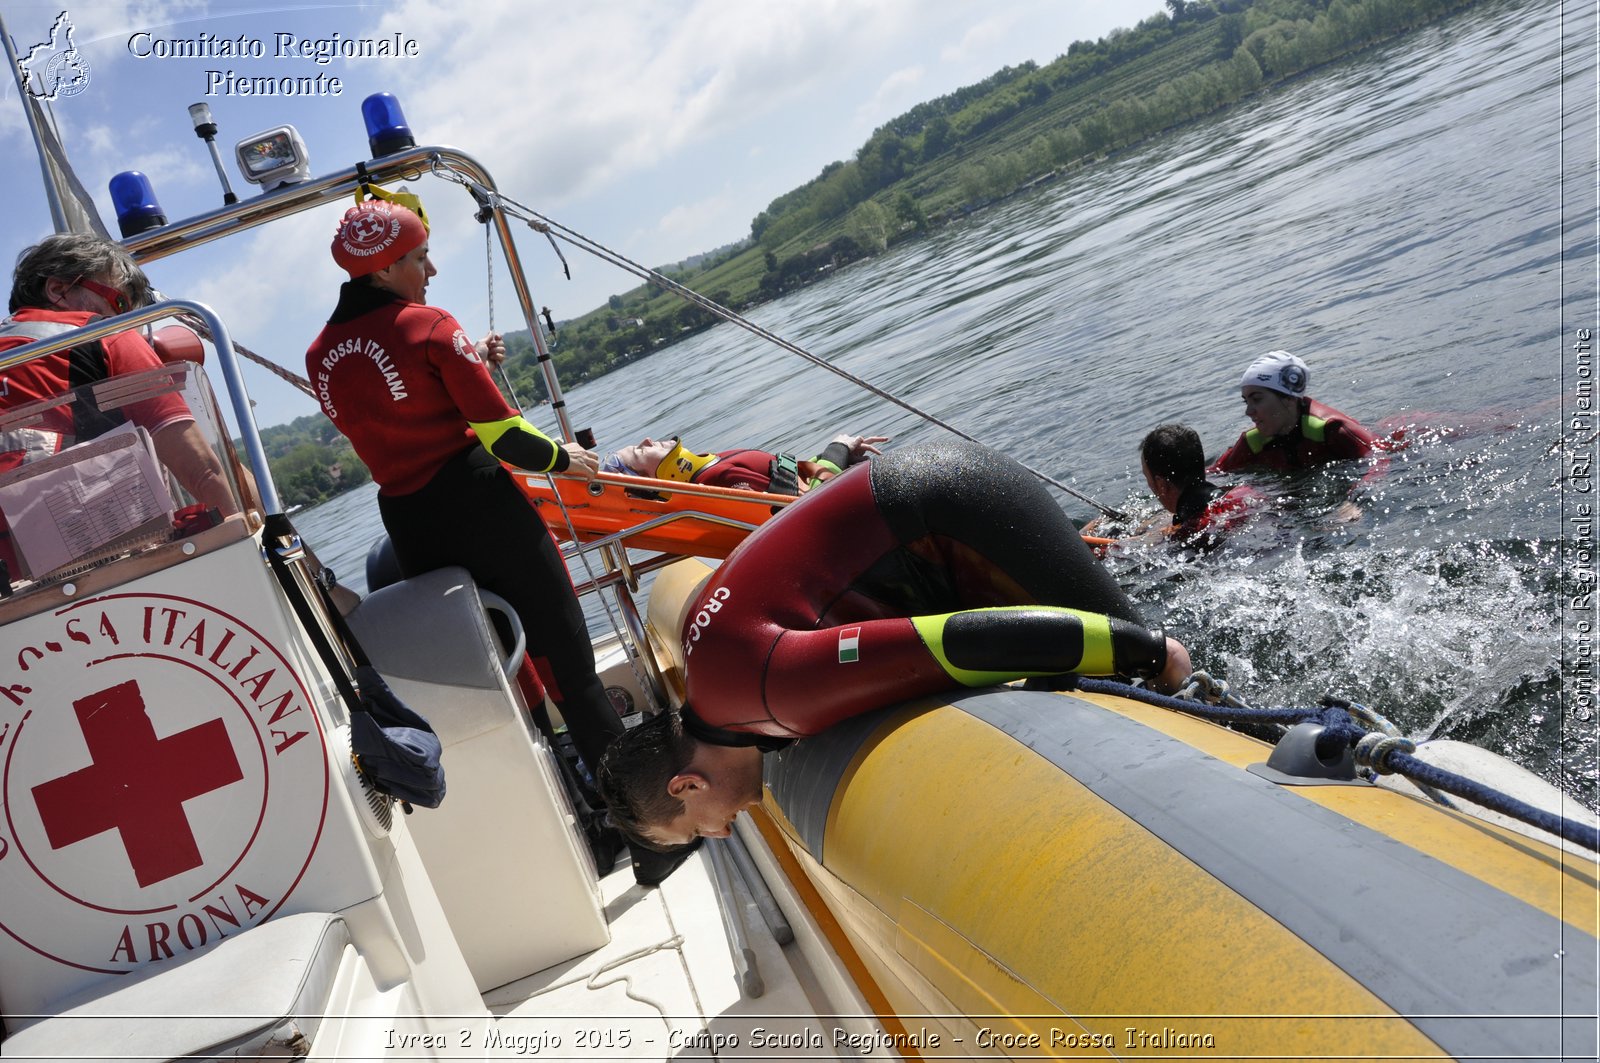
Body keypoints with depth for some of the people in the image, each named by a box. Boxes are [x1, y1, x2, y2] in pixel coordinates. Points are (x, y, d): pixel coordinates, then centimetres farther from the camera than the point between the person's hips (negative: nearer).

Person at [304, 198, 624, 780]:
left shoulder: (320, 356, 10)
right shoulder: (427, 324, -10)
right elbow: (503, 434, -13)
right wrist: (561, 458, 4)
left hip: (406, 525, 7)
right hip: (478, 506, -6)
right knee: (562, 648, 2)